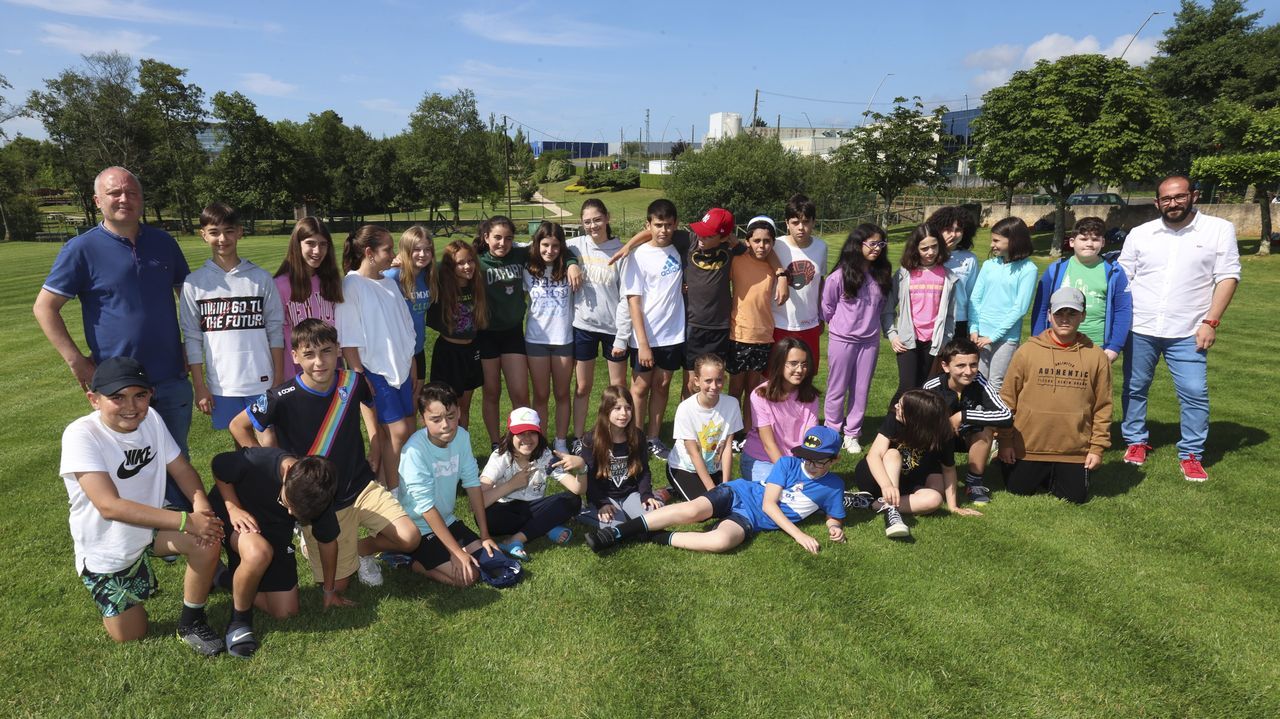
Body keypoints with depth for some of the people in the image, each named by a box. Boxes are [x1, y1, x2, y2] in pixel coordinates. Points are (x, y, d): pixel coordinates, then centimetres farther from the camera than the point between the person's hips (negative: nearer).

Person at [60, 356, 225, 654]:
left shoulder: (150, 419, -12)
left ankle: (192, 623, -1)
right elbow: (110, 506, -34)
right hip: (106, 548, -3)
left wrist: (201, 504, -28)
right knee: (131, 635, 5)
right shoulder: (80, 435, -28)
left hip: (150, 527, 3)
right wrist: (186, 520, -38)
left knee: (207, 537, -25)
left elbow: (180, 468, -5)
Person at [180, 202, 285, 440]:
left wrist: (279, 381, 0)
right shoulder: (194, 283, 0)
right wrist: (199, 386, -1)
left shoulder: (260, 278, 1)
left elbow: (275, 331, 2)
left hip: (262, 383, 0)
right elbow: (192, 338, 2)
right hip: (221, 385, 0)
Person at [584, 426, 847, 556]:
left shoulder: (833, 486, 5)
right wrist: (799, 535, -16)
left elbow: (835, 517, 20)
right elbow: (768, 504, -5)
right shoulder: (788, 463, 1)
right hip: (740, 493, 0)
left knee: (720, 541, -37)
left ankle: (654, 538, -21)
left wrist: (835, 527, -7)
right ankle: (617, 532, -29)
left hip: (753, 520, 0)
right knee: (691, 511, -32)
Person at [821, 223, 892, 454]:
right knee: (837, 389, 9)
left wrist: (869, 324, 8)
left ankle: (852, 434, 23)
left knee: (861, 390, 11)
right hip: (842, 340, -4)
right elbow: (827, 308, -3)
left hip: (870, 340, 4)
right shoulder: (839, 276, -14)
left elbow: (881, 305, 12)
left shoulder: (882, 275, -1)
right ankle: (832, 433, 23)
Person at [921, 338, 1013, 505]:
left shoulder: (978, 382, -29)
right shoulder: (932, 387, -27)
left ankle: (974, 481, -11)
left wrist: (962, 416, -39)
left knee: (985, 423, -31)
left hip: (972, 438, 0)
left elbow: (1007, 416, -39)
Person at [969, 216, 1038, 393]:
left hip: (1006, 336, -4)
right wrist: (973, 329, -5)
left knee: (996, 384, 1)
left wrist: (994, 335, -13)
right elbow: (975, 298, 5)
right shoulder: (989, 265, 5)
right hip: (981, 333, 4)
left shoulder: (1028, 269, -7)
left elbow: (1020, 307, -11)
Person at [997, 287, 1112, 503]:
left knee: (1075, 497, 3)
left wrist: (1098, 447, 1)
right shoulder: (1027, 351, -5)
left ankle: (1053, 476, 34)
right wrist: (1005, 441, -2)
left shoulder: (1096, 356, -1)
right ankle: (1039, 473, 36)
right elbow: (1007, 398, -1)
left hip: (1074, 450, 1)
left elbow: (1102, 406, 3)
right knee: (1018, 489, 4)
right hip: (1029, 446, -1)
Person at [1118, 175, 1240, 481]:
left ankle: (1191, 455, 12)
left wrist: (1210, 322, -10)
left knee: (1195, 394, -3)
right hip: (1139, 330, 2)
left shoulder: (1220, 230, -1)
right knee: (1134, 389, 12)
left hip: (1187, 333, -2)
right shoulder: (1140, 234, 4)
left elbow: (1227, 277, -3)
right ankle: (1136, 441, 29)